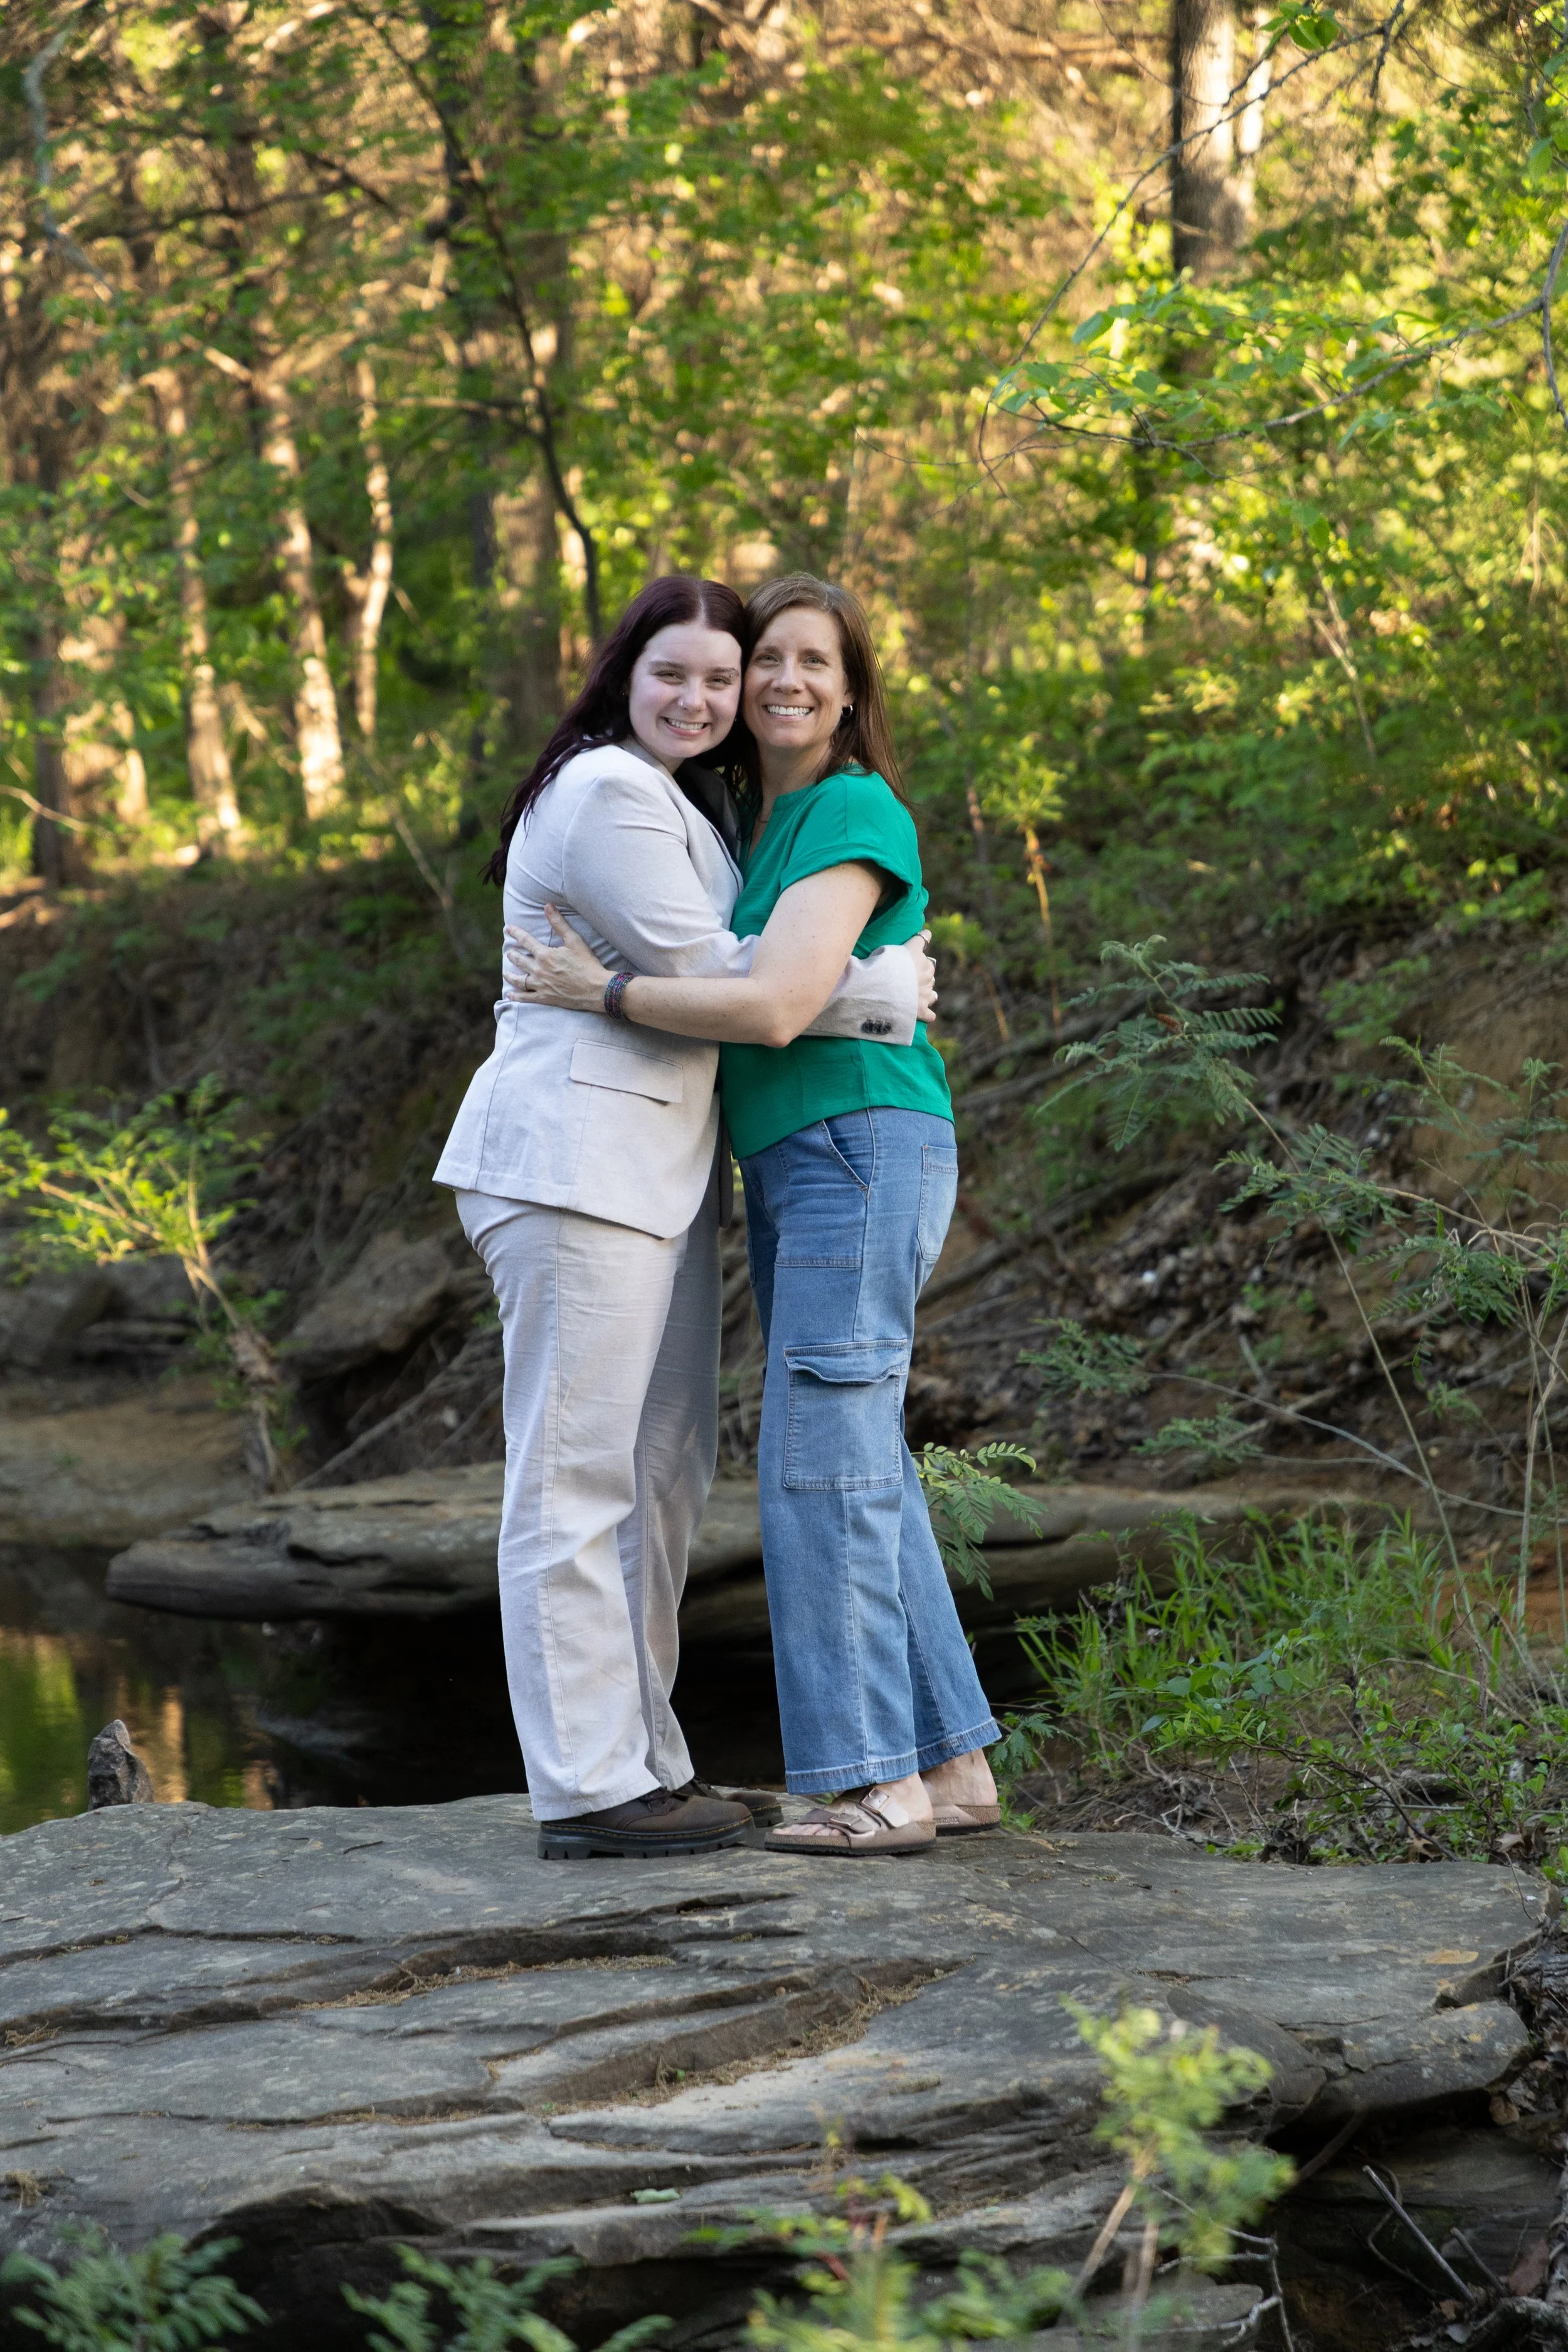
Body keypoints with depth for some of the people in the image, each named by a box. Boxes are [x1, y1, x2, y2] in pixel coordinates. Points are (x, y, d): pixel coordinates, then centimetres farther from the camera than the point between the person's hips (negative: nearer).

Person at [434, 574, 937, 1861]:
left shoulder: (684, 803, 22)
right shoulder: (606, 793, -10)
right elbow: (702, 971, -14)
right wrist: (877, 992, -7)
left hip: (657, 1170, 11)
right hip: (578, 1160, -11)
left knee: (661, 1475, 13)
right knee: (578, 1476, -9)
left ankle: (644, 1761, 19)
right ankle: (586, 1789, -8)